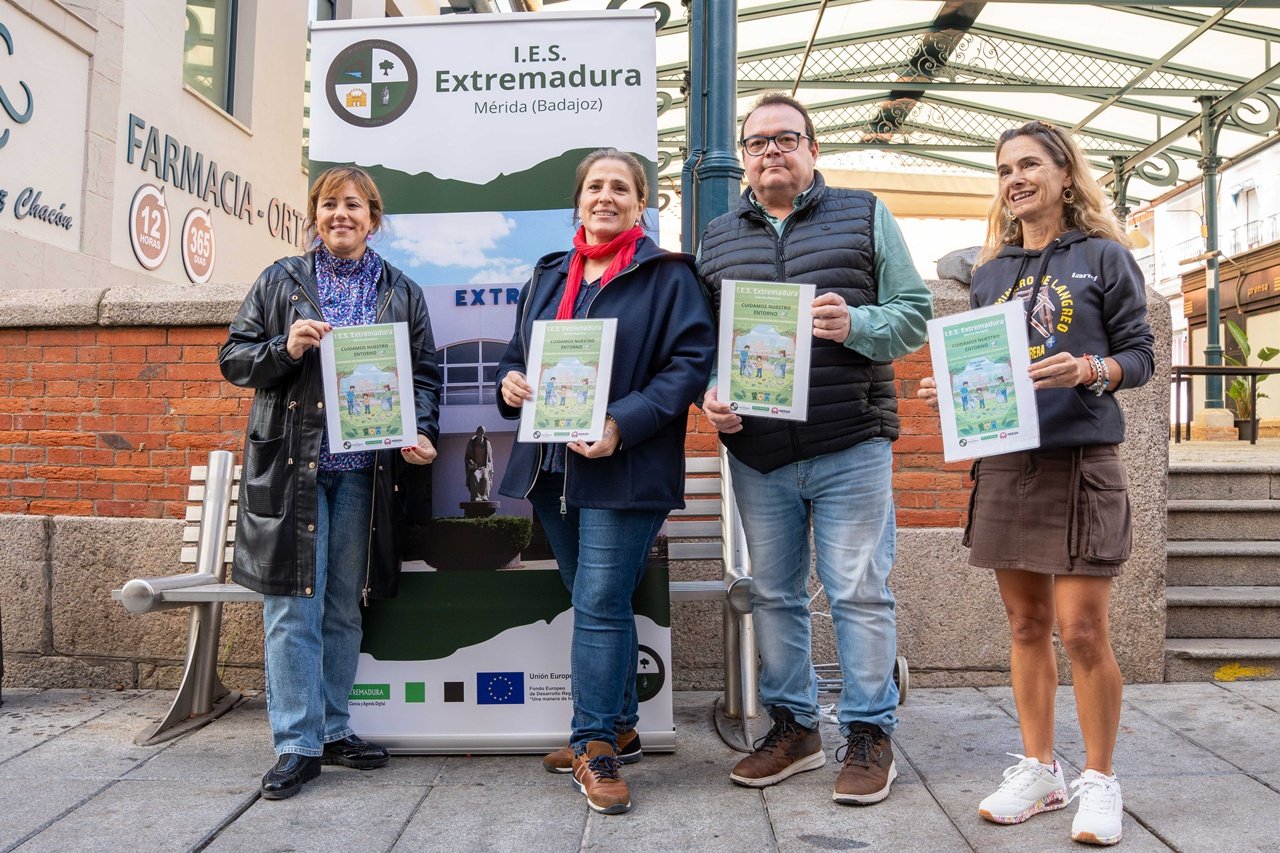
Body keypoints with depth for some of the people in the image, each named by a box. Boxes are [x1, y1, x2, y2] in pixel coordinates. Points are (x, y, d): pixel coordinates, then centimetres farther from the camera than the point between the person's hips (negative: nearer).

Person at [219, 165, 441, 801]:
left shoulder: (401, 293, 11)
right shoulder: (280, 282, 8)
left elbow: (424, 373, 11)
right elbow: (233, 357, 7)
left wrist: (422, 433, -6)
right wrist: (284, 348, -12)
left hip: (364, 470, 2)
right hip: (292, 464, -1)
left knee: (345, 606, 10)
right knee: (294, 605, -3)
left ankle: (333, 729, 23)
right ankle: (297, 744, 7)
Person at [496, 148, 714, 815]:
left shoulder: (667, 276, -2)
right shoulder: (548, 276, 17)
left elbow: (693, 361, -11)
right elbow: (518, 351, 24)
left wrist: (623, 424, -21)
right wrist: (510, 380, -1)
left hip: (625, 472, -6)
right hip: (550, 466, 6)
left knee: (600, 605, -5)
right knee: (595, 603, 15)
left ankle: (594, 745, 9)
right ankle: (618, 728, 29)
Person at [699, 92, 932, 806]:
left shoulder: (864, 216, 7)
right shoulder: (718, 238, 14)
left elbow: (915, 313, 3)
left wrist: (855, 325, -16)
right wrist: (710, 393, -4)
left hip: (851, 448, -3)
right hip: (756, 452, 3)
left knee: (859, 593, 1)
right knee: (774, 594, 11)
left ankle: (871, 734, 16)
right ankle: (794, 727, 26)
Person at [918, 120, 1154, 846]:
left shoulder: (1104, 256, 2)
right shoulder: (990, 271, 14)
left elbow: (1140, 356, 0)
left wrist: (1090, 370, -19)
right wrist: (955, 391, -3)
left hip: (1081, 461, -4)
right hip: (1005, 461, 4)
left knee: (1081, 629, -5)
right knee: (1026, 625, 9)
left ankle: (1100, 779, 14)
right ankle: (1038, 770, 22)